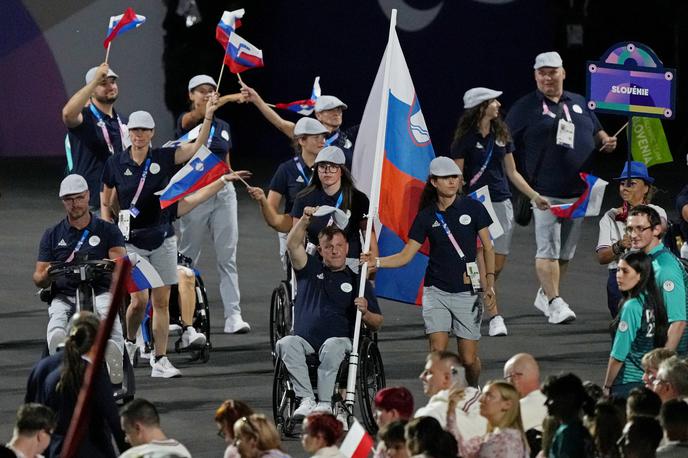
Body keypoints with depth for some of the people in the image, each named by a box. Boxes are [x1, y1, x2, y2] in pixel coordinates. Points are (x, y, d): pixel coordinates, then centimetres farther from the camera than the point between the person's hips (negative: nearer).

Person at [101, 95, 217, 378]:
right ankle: (129, 342, 19)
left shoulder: (163, 158, -1)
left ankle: (160, 361, 7)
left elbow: (197, 146, -12)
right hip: (131, 239, -2)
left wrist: (208, 117, -25)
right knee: (139, 300, -11)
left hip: (162, 240, 2)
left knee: (162, 301, 2)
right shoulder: (115, 164, -1)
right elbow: (106, 203, 10)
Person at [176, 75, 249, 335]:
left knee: (228, 256, -3)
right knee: (187, 256, 6)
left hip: (223, 193, 4)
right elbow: (194, 116, -30)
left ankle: (233, 316, -7)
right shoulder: (186, 121, -4)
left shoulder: (223, 127, 12)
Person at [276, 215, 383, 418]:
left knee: (332, 346, -37)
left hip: (340, 339, -2)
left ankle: (325, 402, -37)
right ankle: (306, 399, -36)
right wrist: (304, 220, -8)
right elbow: (293, 245, 5)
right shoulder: (310, 269, 22)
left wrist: (365, 312, -9)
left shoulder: (357, 281, 17)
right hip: (304, 339, 2)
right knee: (286, 343, -31)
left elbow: (377, 323, 13)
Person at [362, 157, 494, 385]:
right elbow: (406, 255, 3)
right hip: (436, 291, 1)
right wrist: (377, 262, -13)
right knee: (437, 353, -14)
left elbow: (488, 248, 6)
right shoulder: (427, 216, 3)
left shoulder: (473, 208, 0)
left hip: (466, 292, -1)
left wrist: (490, 281, -3)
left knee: (468, 359, 1)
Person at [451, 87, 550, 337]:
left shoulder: (501, 134, 11)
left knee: (499, 262, 4)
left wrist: (534, 196, 11)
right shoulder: (465, 138, -5)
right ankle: (495, 316, -9)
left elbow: (511, 172, 17)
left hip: (502, 203, 6)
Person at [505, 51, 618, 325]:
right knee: (548, 248, -13)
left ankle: (544, 295, 25)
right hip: (545, 191, -6)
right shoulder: (525, 107, 1)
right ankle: (554, 303, -16)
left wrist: (605, 141, 4)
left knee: (566, 250, 10)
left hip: (578, 191, 6)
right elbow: (506, 145, -1)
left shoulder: (580, 104, 16)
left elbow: (596, 131, 28)